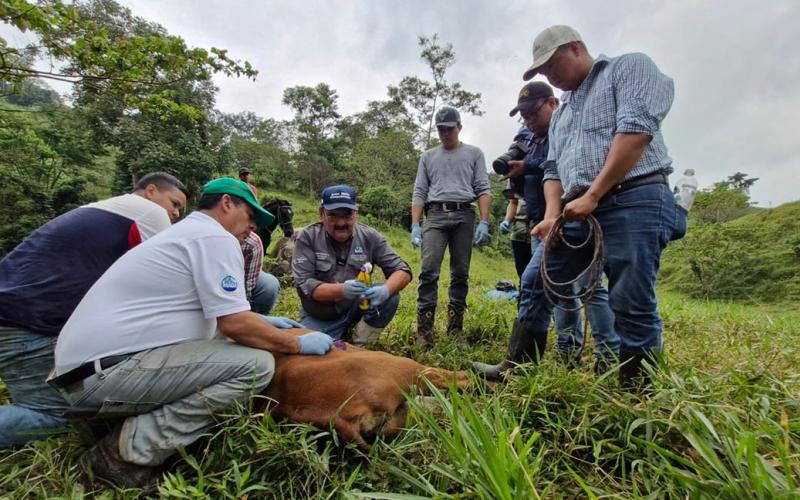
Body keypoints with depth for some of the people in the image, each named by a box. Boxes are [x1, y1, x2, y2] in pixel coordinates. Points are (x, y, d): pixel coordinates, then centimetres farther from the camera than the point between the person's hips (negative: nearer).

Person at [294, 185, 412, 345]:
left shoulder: (369, 237, -11)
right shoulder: (307, 237, -14)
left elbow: (403, 270, -12)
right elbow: (303, 284, -20)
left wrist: (386, 290, -36)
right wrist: (341, 290, -39)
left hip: (356, 308, 2)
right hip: (318, 318, -1)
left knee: (390, 296, -22)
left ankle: (359, 348, -3)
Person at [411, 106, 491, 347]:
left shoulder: (474, 154, 16)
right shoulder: (428, 157, 21)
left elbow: (483, 190, 7)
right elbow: (419, 193, 13)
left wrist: (484, 223, -6)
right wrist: (415, 225, 1)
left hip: (464, 215, 0)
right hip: (435, 216, 0)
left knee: (460, 273, 1)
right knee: (429, 270, -13)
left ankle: (455, 327, 10)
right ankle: (424, 330, -9)